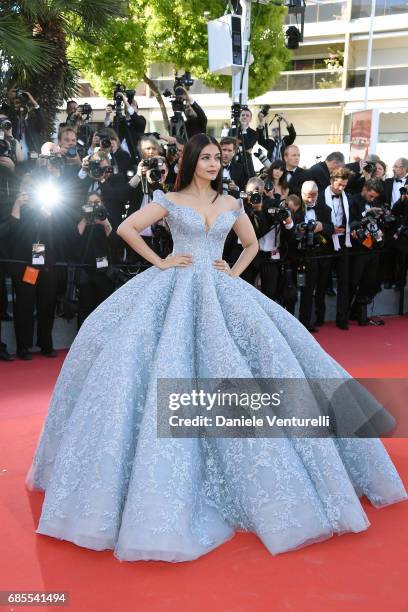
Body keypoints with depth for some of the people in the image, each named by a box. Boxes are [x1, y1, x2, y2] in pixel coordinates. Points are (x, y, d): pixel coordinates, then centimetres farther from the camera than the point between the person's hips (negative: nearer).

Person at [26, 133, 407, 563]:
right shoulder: (170, 200, 5)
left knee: (248, 358, -7)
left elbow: (252, 244, 25)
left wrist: (234, 272, 8)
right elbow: (126, 228, 1)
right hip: (176, 289, -2)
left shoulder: (230, 204, 14)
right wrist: (158, 262, -4)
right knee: (170, 363, -14)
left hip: (220, 291, 3)